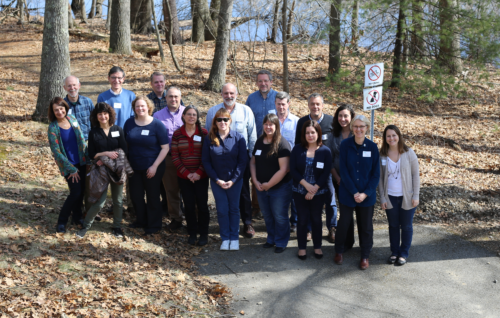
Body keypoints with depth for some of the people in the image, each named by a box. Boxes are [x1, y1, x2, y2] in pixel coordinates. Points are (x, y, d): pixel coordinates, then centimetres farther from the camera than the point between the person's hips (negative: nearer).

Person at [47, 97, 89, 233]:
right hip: (68, 165, -5)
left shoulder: (72, 120, 0)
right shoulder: (53, 128, -14)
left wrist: (88, 158, 5)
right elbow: (56, 152, -14)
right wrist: (72, 169, -13)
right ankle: (61, 222, 7)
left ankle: (77, 216, 31)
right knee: (75, 192, -8)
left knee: (81, 190, 10)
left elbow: (82, 140, 9)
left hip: (81, 162, 5)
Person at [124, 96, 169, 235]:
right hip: (134, 167, 4)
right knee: (136, 195, 13)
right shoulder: (129, 123, 2)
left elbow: (165, 148, -10)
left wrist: (155, 166, -15)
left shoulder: (157, 125, -10)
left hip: (152, 168, -4)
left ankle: (154, 225, 22)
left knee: (152, 196, 8)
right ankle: (141, 220, 34)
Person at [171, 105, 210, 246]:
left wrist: (199, 173, -11)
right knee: (189, 205, 5)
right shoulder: (177, 134, 2)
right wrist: (186, 173, -8)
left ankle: (203, 233, 14)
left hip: (201, 177, -1)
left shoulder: (204, 133, 0)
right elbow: (175, 157, 1)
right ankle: (192, 233, 18)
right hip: (184, 177, 1)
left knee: (202, 205, 1)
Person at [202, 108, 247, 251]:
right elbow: (205, 161, -2)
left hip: (235, 181, -1)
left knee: (234, 209, 9)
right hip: (217, 181, 1)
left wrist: (233, 180, -12)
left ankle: (234, 238, 19)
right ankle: (225, 238, 16)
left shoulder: (238, 138, -7)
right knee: (222, 210, 5)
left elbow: (243, 160, -6)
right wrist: (217, 179, -9)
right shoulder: (209, 139, -3)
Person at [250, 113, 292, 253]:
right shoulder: (259, 142, 5)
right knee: (267, 215, 18)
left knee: (280, 217, 4)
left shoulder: (282, 144, -16)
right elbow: (253, 162, 10)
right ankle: (271, 238, 35)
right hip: (261, 187, 6)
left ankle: (281, 242, 21)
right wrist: (255, 181, -4)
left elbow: (284, 169, -20)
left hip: (280, 187, -6)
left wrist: (269, 184, -15)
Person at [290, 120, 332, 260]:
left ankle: (317, 247, 25)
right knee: (303, 219, 6)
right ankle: (302, 247, 19)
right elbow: (293, 170, -6)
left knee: (316, 219, 11)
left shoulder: (325, 151, -5)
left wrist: (314, 189, -14)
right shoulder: (297, 149, -3)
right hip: (300, 191, 0)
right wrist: (306, 184, -16)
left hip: (318, 191, 0)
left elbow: (326, 173, -8)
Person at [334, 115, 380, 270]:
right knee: (344, 222, 11)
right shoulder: (345, 145, -9)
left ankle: (365, 256, 28)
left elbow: (376, 174, -4)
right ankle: (339, 251, 33)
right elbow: (343, 171, -9)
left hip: (367, 195, 1)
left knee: (366, 225, 11)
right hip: (347, 193, -1)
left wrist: (365, 193, -13)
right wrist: (354, 192, -13)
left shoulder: (372, 147, -6)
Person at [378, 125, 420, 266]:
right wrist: (382, 197, -3)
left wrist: (416, 196, -8)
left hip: (407, 197, -1)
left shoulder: (409, 153, -8)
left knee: (406, 226, 10)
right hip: (390, 197, 1)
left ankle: (404, 253, 24)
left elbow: (415, 175, -5)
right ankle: (394, 252, 27)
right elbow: (380, 178, 1)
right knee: (393, 225, 13)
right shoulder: (382, 155, -4)